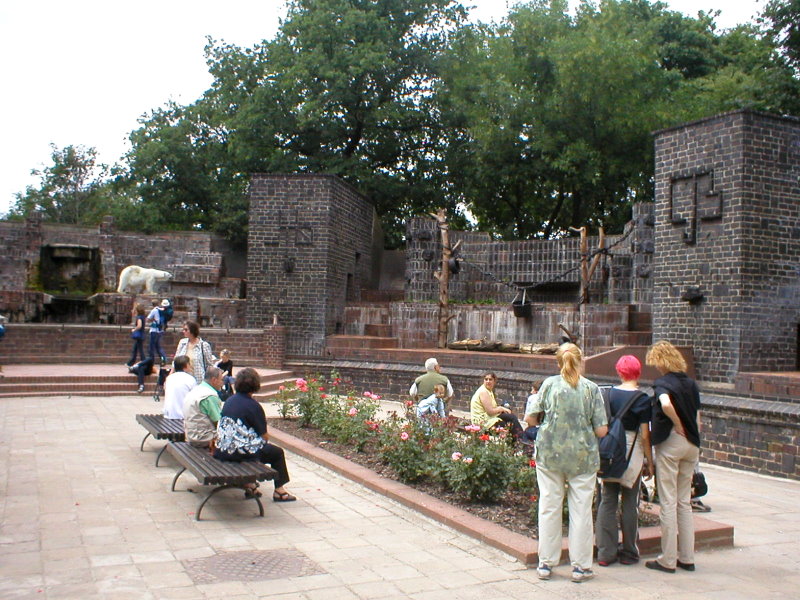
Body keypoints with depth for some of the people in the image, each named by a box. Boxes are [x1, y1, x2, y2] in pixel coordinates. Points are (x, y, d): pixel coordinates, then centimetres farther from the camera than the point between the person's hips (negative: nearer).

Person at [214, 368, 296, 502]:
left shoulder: (229, 400, 7)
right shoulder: (253, 405, -14)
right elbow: (264, 435, -10)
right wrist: (266, 438, 15)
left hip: (222, 450, 7)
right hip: (241, 451, -7)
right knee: (277, 452, 14)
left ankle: (250, 485, 29)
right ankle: (279, 490, 18)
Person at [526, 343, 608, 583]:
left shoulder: (549, 384, -3)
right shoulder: (592, 388, -4)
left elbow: (532, 417, 0)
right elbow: (601, 430, -6)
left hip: (549, 453, 1)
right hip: (583, 457, -1)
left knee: (549, 508, 9)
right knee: (581, 510, 8)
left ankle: (546, 563, 18)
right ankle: (580, 566, 16)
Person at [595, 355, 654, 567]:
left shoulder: (608, 394, 1)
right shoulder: (642, 399, -8)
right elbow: (645, 434, -9)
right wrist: (650, 462, 0)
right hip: (632, 453, -3)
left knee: (607, 501, 8)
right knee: (630, 502, 8)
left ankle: (606, 552, 12)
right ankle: (628, 553, 18)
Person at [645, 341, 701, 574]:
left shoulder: (662, 383, -11)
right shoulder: (691, 383, 9)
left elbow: (666, 404, -32)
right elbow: (698, 419, 11)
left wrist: (678, 425, -18)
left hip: (670, 443, -7)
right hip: (692, 445, 7)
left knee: (668, 502, 1)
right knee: (684, 502, 14)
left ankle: (668, 560, 7)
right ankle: (687, 558, 19)